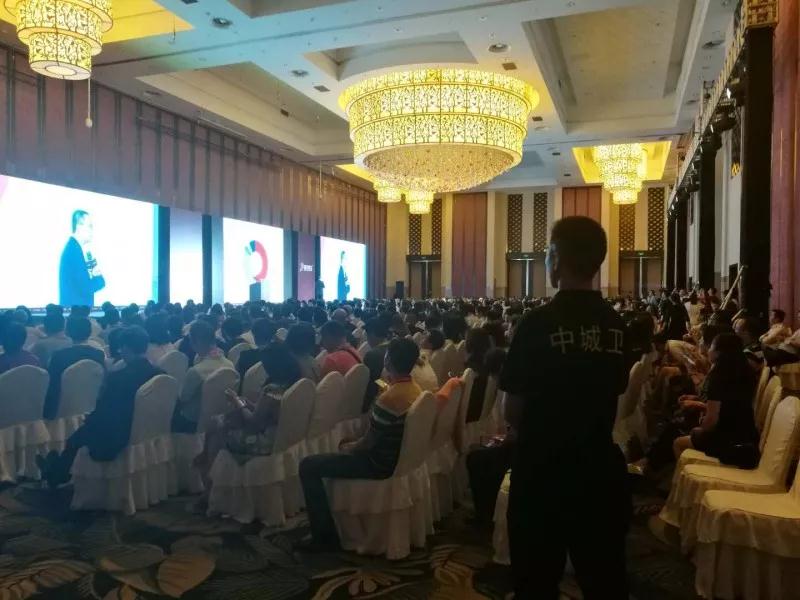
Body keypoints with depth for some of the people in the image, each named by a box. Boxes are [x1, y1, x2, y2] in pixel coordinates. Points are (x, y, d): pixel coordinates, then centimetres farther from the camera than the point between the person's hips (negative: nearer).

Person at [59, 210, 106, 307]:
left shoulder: (74, 247, 9)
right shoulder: (73, 250, -19)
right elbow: (85, 288, -23)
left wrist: (95, 275, -5)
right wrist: (100, 278, -5)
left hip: (78, 306, 9)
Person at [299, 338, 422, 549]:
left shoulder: (388, 399, -30)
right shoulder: (415, 389, -2)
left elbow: (367, 444, -21)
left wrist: (348, 448, 1)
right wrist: (350, 444, 14)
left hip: (381, 464, -9)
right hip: (399, 456, 9)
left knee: (308, 466, -3)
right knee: (346, 443, 33)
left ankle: (326, 536, 4)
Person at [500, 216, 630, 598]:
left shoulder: (538, 323, -17)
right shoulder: (617, 325, -1)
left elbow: (512, 413, -12)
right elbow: (614, 395, 10)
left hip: (543, 471, -4)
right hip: (601, 468, 5)